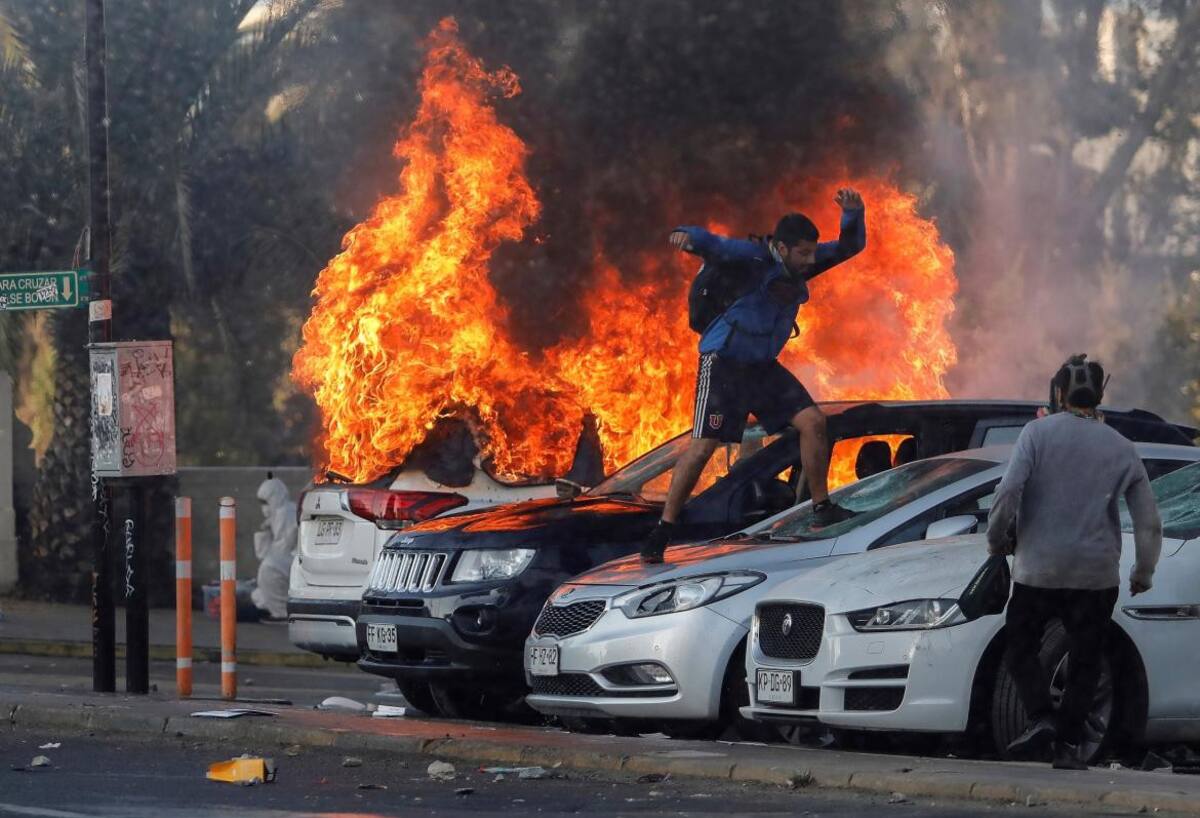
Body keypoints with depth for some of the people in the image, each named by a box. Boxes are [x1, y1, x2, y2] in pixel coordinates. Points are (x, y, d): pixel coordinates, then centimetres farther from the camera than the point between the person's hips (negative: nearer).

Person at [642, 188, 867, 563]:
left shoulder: (800, 264, 2)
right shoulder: (753, 258, -19)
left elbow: (850, 246, 8)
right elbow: (714, 246, -34)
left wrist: (853, 213, -13)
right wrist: (687, 237, -58)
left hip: (764, 366, 7)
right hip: (724, 361, -7)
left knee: (813, 422, -2)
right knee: (704, 445, -13)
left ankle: (823, 508, 12)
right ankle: (664, 529, -6)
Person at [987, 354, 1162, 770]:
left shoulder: (1039, 432, -3)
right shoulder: (1121, 449, 6)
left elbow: (1009, 492, -14)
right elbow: (1149, 521, 6)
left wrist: (998, 539, 1)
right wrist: (1143, 573, 18)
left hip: (1038, 568, -2)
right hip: (1097, 573, 2)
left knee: (1021, 647, 12)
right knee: (1085, 661, 10)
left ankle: (1041, 717, -8)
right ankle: (1069, 744, 6)